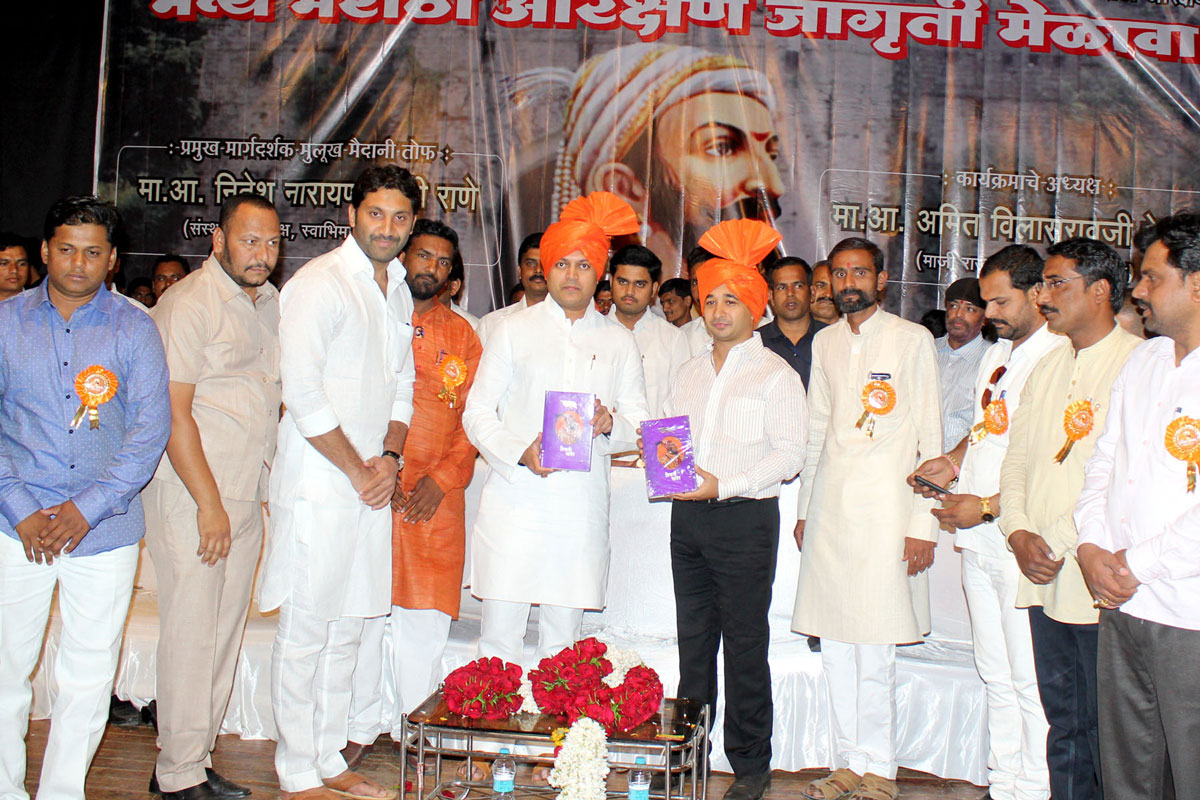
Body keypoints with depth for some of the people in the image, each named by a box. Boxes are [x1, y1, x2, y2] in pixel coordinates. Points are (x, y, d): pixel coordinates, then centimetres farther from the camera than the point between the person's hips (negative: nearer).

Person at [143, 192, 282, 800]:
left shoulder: (271, 303, 13)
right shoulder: (188, 305, -9)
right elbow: (174, 414, -13)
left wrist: (269, 486, 15)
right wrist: (210, 504, -14)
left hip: (245, 498, 7)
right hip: (191, 499, -7)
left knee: (226, 632, 11)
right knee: (191, 633, -2)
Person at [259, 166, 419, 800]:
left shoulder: (398, 291, 16)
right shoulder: (319, 283, -9)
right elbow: (302, 391, -16)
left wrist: (390, 456, 1)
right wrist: (358, 470, -11)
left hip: (372, 484, 7)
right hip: (318, 485, -7)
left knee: (344, 630, 14)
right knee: (304, 632, 1)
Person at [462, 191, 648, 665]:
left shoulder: (619, 343, 14)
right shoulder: (514, 330, 10)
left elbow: (638, 424, 13)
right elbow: (477, 412, 4)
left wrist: (610, 425, -11)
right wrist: (520, 452, -14)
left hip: (582, 510, 2)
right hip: (516, 500, -1)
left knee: (562, 639, 6)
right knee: (500, 636, -2)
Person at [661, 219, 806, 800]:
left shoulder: (775, 375, -3)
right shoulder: (691, 371, 16)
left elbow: (789, 454, -11)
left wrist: (724, 485, -19)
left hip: (745, 517, -6)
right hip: (688, 514, 6)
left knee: (745, 643, 0)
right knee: (693, 636, 12)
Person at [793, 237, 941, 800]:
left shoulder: (913, 340, 1)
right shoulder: (826, 342, 14)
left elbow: (930, 436, -2)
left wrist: (923, 523, -7)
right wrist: (804, 509, 15)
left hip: (885, 506, -4)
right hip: (829, 505, 5)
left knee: (873, 649, -4)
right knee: (833, 644, 7)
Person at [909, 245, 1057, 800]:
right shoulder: (995, 356, 15)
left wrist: (988, 506, -17)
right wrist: (954, 460, 9)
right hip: (977, 540, 8)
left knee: (1029, 682, 1)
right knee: (996, 675, 16)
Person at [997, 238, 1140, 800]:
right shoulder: (1047, 367, 15)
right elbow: (1017, 455, 14)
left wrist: (1060, 540, -14)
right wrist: (1018, 531, 0)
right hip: (1045, 578, 7)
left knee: (1106, 726, 3)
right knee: (1062, 720, 16)